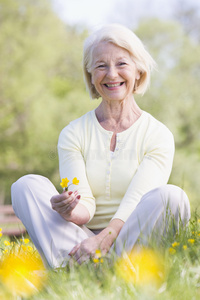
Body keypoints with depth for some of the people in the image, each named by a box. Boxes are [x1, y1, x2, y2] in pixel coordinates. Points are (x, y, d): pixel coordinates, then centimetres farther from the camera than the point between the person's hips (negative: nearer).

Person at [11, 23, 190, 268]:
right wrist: (70, 212, -30)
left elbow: (135, 206, -13)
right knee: (26, 185, -17)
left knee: (171, 196, -28)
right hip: (85, 238, 2)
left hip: (132, 240, -1)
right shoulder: (73, 134, 6)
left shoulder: (159, 135, 0)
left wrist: (102, 240, -31)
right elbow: (85, 207, -4)